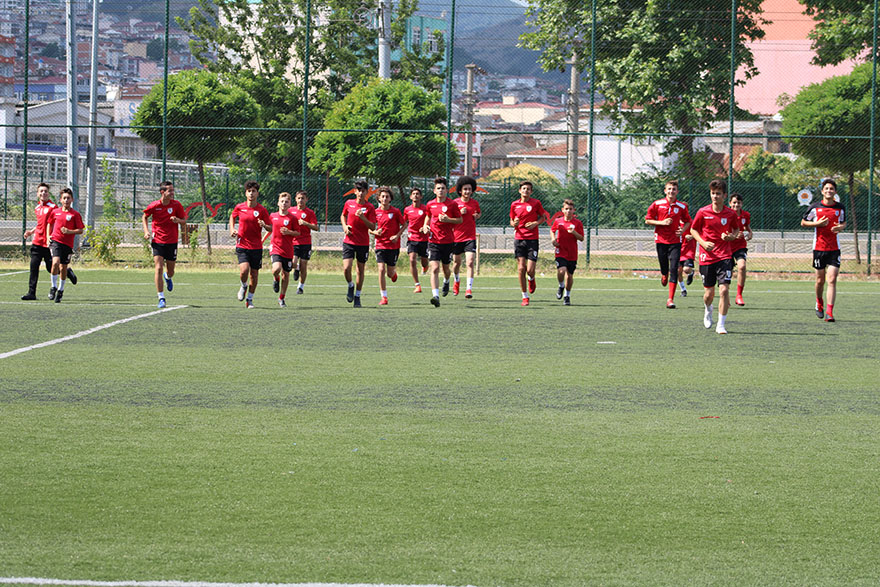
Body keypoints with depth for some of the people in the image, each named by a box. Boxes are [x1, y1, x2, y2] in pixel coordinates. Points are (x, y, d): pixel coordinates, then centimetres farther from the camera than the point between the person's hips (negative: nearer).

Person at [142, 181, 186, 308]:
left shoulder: (176, 205, -6)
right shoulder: (154, 206, -8)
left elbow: (184, 221, 3)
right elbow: (144, 217, 11)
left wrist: (178, 220, -20)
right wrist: (146, 231, -3)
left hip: (172, 242, 2)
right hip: (157, 241, -2)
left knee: (170, 271, 11)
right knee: (159, 268, -16)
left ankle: (167, 277, 51)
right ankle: (161, 298, -12)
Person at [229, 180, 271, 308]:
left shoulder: (262, 210, -3)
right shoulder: (239, 207, 1)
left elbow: (270, 228, 0)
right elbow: (232, 217, 23)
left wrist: (264, 225, -22)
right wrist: (232, 229, 7)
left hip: (256, 247, 1)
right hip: (242, 245, -1)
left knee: (254, 274, 5)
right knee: (244, 270, -19)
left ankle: (250, 299, 22)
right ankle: (243, 286, 13)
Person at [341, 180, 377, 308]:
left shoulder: (369, 207, -5)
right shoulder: (349, 204, 2)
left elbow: (373, 227, -10)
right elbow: (343, 216, 22)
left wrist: (363, 217, -24)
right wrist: (345, 226, 3)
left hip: (363, 243, -1)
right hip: (349, 241, 1)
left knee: (360, 270, 7)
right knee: (346, 268, -14)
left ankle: (357, 296, 22)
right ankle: (350, 286, 17)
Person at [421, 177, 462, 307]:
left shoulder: (451, 204, -4)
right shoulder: (430, 205, 5)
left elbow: (460, 220, 1)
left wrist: (448, 219, -15)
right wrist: (425, 226, 4)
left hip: (448, 241, -1)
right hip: (433, 241, 1)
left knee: (446, 268, 14)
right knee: (434, 269, -14)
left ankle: (446, 282, 50)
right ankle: (435, 296, -21)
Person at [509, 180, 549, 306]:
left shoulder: (536, 203, 0)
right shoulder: (514, 205, 7)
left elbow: (544, 216, 11)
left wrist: (535, 223, -8)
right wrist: (514, 223, -7)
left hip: (532, 239, -2)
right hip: (519, 239, 2)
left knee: (530, 270, -8)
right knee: (521, 268, -6)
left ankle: (531, 279, 31)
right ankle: (525, 296, 4)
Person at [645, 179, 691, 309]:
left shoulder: (682, 206, 1)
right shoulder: (657, 204, 0)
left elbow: (688, 221, 15)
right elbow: (647, 220, 4)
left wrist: (683, 230, -6)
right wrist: (661, 222, -10)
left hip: (675, 241, 0)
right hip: (660, 240, 1)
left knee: (674, 269, -10)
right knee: (664, 268, 6)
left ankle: (671, 298, -9)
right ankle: (664, 276, 45)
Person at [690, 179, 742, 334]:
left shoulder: (731, 214, 1)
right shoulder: (703, 212, -2)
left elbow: (736, 229, 17)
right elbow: (693, 230, 8)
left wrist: (731, 237, -5)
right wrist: (703, 243, -8)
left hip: (724, 256, 0)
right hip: (706, 257, 0)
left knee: (724, 289, -14)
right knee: (709, 293, 6)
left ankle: (721, 325, -4)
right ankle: (708, 310, 42)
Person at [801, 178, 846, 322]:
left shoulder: (840, 208, 4)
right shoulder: (815, 207, -1)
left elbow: (844, 222, 19)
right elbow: (803, 222, 7)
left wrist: (840, 227, -5)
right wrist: (818, 223, -10)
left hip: (834, 248, 0)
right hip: (819, 247, 0)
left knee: (832, 280, -11)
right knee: (820, 280, 7)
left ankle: (829, 312, -14)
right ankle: (819, 303, 36)